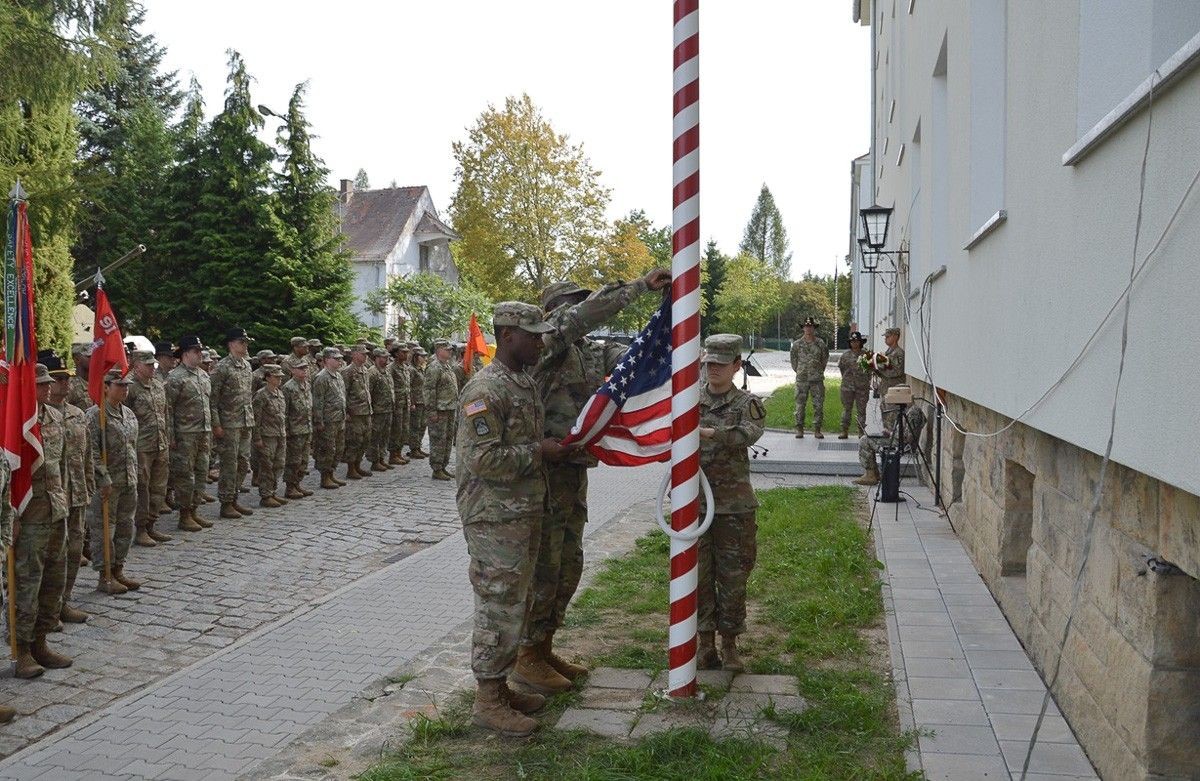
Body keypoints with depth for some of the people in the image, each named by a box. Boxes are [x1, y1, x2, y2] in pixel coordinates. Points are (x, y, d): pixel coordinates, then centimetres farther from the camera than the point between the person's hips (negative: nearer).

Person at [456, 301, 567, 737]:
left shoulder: (526, 383, 13)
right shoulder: (486, 390, -18)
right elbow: (482, 459, -25)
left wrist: (552, 447, 7)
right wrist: (538, 452, -18)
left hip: (525, 515, 10)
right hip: (495, 521, -10)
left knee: (514, 606, 16)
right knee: (498, 609, -2)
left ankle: (501, 688, 28)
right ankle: (488, 704, 10)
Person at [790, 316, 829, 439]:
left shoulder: (821, 344, 3)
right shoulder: (797, 344, 3)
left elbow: (825, 359, 13)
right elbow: (793, 360, 13)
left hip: (817, 379, 0)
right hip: (801, 379, 0)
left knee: (818, 405, 1)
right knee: (800, 405, 1)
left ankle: (817, 430, 9)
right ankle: (799, 429, 8)